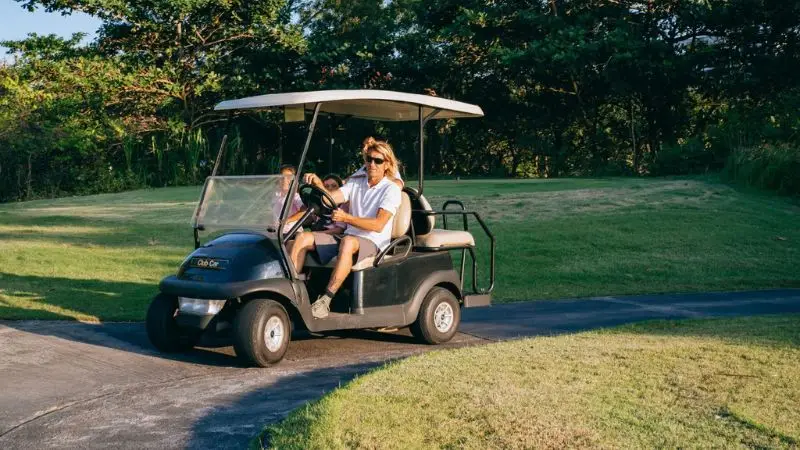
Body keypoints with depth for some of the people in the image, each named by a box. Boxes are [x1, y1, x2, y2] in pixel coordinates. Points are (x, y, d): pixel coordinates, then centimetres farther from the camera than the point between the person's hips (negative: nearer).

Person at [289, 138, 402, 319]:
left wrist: (346, 218, -29)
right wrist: (318, 183, -22)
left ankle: (326, 300, -41)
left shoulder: (391, 189, -3)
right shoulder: (356, 183, 16)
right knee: (303, 238, -12)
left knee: (348, 242, -40)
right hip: (348, 237, 6)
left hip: (373, 243, -6)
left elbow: (378, 225, -17)